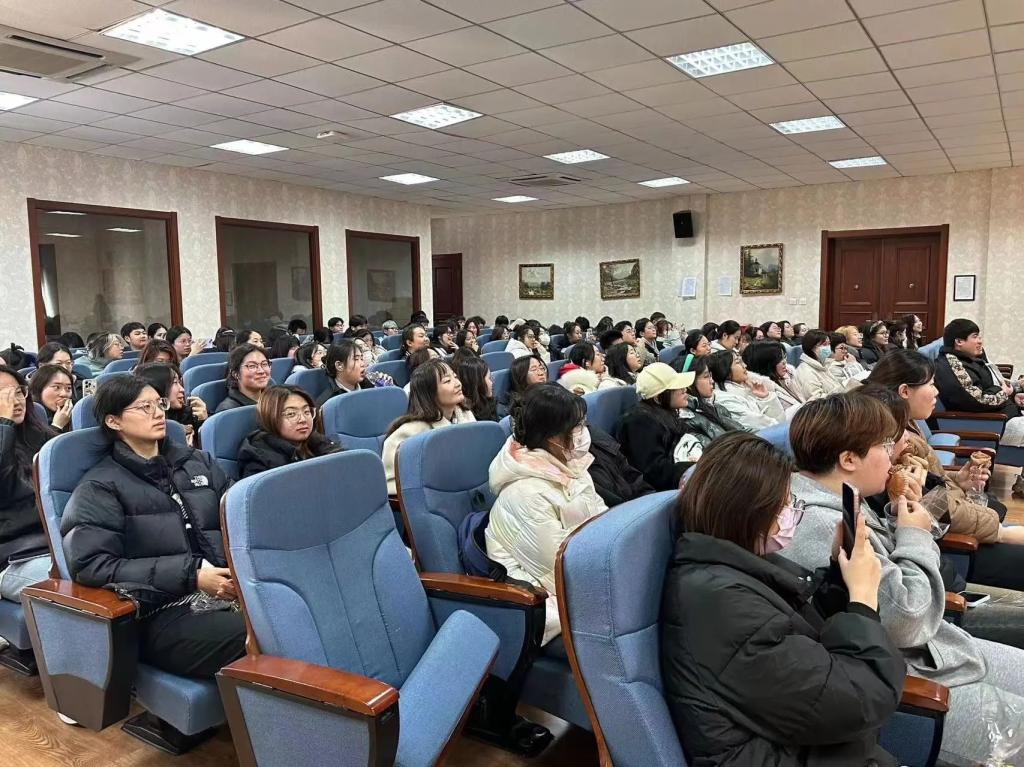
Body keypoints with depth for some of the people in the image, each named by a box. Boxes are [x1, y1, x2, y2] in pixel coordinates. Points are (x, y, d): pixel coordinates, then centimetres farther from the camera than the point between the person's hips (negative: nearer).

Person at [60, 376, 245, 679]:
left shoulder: (198, 461, 20)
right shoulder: (100, 486, 5)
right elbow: (89, 564, -7)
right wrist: (190, 574, -14)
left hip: (234, 588, 5)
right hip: (164, 612, -4)